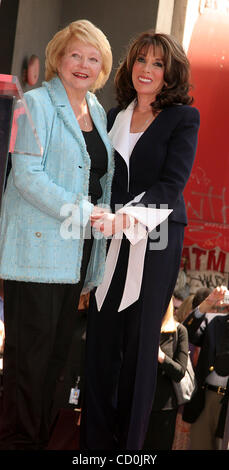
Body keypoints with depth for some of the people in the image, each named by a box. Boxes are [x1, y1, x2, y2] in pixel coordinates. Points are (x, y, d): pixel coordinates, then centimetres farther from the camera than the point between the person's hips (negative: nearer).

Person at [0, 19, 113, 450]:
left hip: (77, 247, 7)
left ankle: (39, 434, 22)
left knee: (58, 348, 11)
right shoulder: (37, 103, -5)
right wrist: (82, 212, -17)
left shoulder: (98, 112, 16)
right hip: (38, 246, -7)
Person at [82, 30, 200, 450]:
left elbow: (172, 183, -11)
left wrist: (128, 216, -23)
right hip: (110, 240, 4)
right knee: (102, 337, 1)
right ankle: (95, 436, 11)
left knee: (139, 340, 0)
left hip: (156, 240, -4)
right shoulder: (115, 117, 15)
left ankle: (129, 440, 10)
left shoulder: (183, 117, -1)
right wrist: (98, 215, -1)